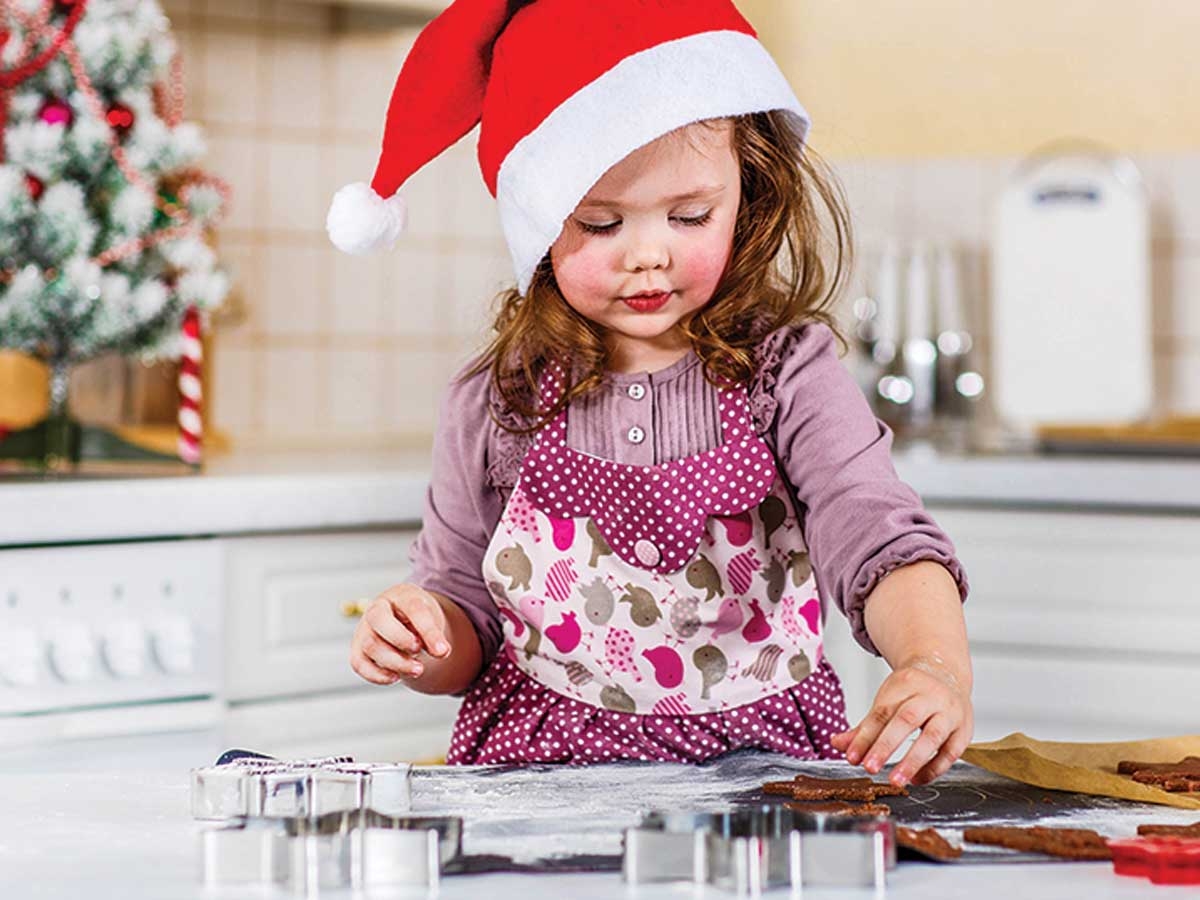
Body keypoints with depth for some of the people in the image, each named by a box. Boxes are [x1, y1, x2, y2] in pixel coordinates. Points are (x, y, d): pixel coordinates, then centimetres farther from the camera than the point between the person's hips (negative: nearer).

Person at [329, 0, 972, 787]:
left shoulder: (783, 370, -2)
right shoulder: (498, 403, 3)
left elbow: (881, 539, -17)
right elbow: (471, 625, 13)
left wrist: (937, 663, -37)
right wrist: (422, 645, -11)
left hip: (764, 770, -2)